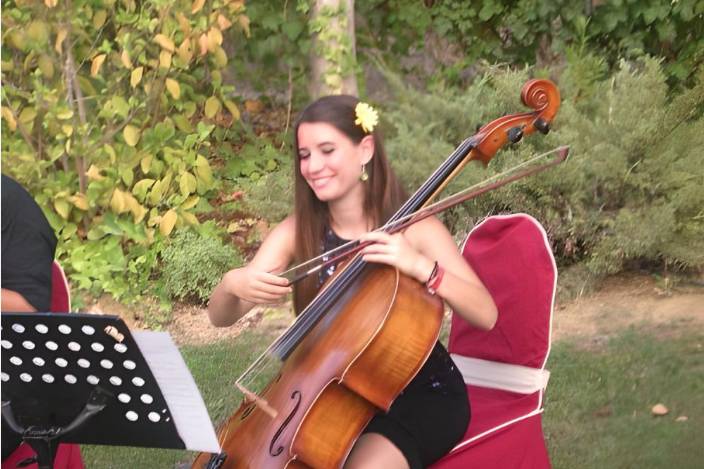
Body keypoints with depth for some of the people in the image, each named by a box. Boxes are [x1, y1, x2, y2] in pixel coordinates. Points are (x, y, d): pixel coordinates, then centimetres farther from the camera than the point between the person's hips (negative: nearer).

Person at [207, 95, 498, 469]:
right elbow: (220, 317, -8)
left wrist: (420, 266, -40)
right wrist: (232, 283, -32)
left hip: (422, 394, -4)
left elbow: (485, 314, -24)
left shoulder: (413, 228, -14)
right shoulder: (296, 233, -4)